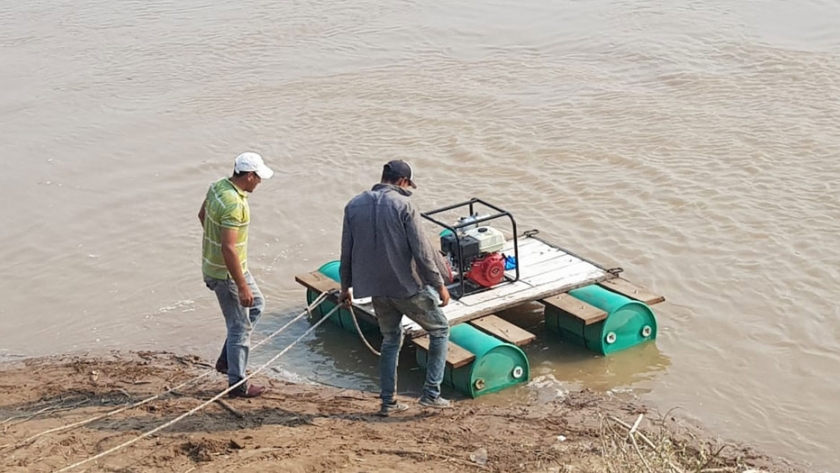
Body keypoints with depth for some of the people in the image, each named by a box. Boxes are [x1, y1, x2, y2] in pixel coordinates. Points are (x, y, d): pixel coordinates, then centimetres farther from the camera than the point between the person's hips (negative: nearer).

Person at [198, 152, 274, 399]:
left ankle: (227, 359, 27)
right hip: (226, 273, -10)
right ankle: (237, 384, 14)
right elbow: (228, 249, -31)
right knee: (240, 326, 2)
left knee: (256, 305, 24)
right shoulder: (234, 205, -30)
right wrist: (242, 287, -26)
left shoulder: (218, 186, 0)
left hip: (213, 264, 10)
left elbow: (202, 215, 18)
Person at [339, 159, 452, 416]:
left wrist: (346, 286, 19)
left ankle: (388, 402, 19)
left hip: (376, 289, 5)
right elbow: (421, 251, -15)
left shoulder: (354, 206, 4)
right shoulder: (403, 205, -13)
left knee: (390, 340, 21)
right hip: (407, 286, -5)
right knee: (439, 329, 13)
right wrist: (439, 284, -6)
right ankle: (431, 393, 8)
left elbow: (346, 251, 8)